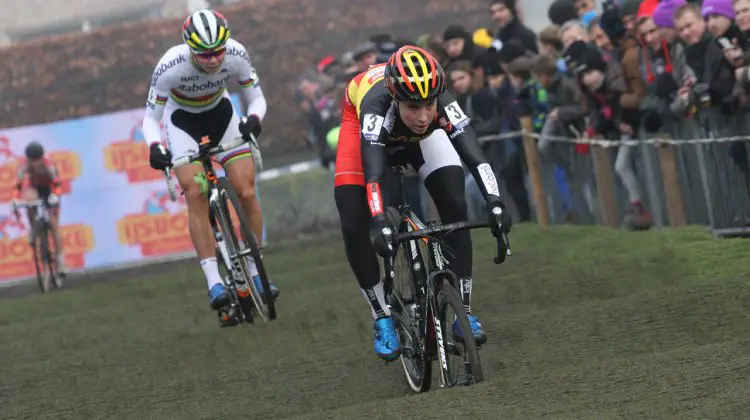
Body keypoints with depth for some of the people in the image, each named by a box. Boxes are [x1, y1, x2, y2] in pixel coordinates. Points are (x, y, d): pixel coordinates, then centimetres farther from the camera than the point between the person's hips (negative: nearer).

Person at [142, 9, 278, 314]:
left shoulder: (236, 55, -27)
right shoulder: (170, 67, -33)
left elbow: (256, 98, -12)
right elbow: (151, 118, -21)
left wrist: (254, 118, -34)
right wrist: (155, 147, -40)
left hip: (221, 114, 2)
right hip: (183, 121, -2)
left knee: (247, 192, -10)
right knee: (196, 194, -21)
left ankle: (255, 274, 4)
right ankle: (214, 283, -23)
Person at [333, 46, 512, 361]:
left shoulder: (441, 103, -38)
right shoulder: (378, 103, -44)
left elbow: (475, 155, -46)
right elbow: (373, 172, -53)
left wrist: (495, 203, -61)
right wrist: (380, 224, -67)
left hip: (419, 137, 2)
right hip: (363, 124, -2)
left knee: (455, 205, -17)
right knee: (354, 226, -17)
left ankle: (464, 312, -6)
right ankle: (383, 320, -1)